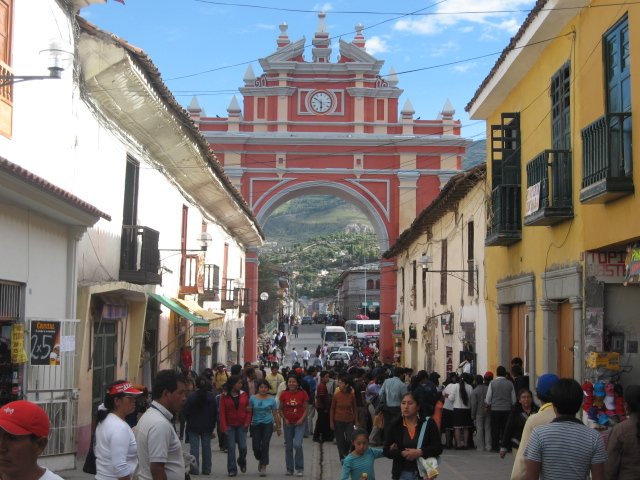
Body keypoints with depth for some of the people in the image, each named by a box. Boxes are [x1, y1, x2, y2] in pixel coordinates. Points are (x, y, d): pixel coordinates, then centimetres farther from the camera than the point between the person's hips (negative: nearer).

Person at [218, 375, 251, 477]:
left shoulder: (243, 394, 2)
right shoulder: (224, 396, -3)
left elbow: (248, 409, 4)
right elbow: (222, 412, -4)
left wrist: (247, 422, -6)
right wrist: (224, 427, -10)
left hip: (242, 425, 1)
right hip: (230, 425, -1)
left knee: (243, 447, -2)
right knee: (231, 447, -2)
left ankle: (241, 461, 29)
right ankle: (232, 470, 6)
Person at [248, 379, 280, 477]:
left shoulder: (271, 399, 1)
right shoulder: (253, 398, 1)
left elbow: (275, 414, 6)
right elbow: (249, 412, 6)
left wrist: (278, 427, 7)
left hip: (267, 424, -1)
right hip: (255, 424, 1)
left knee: (265, 445, -8)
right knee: (256, 447, -1)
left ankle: (263, 467, 1)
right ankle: (260, 460, 31)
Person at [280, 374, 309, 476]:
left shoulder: (302, 393, -5)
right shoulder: (284, 394, -1)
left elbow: (305, 409, -1)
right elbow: (281, 409, 6)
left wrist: (302, 419, -14)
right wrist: (285, 419, -8)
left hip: (299, 423, -2)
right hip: (288, 423, 2)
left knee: (297, 445, -15)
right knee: (288, 446, 9)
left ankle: (299, 469, 0)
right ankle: (289, 469, 22)